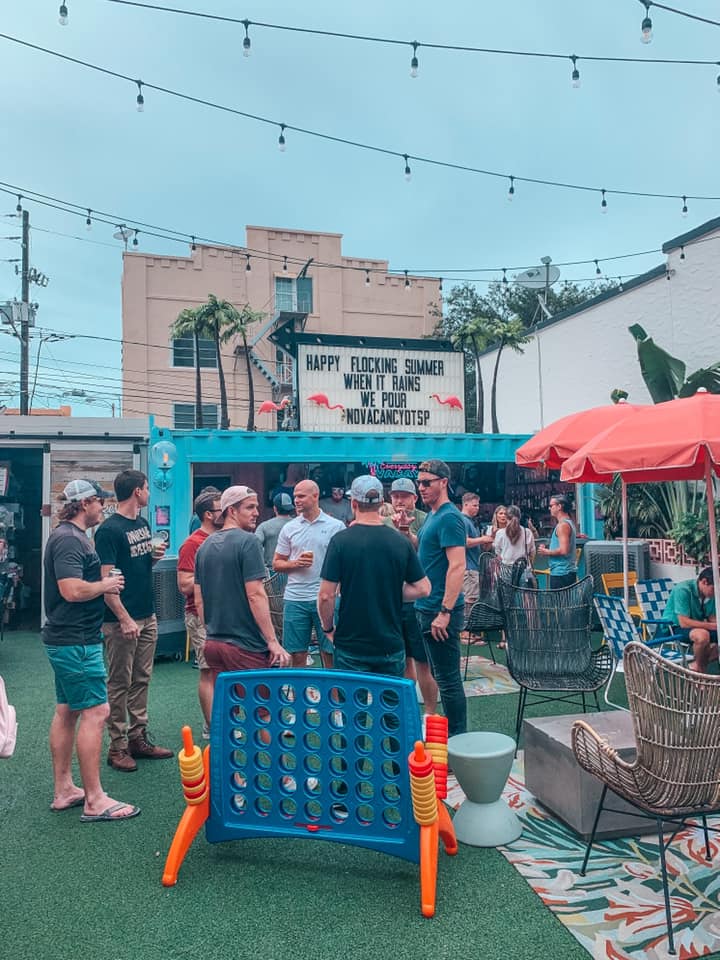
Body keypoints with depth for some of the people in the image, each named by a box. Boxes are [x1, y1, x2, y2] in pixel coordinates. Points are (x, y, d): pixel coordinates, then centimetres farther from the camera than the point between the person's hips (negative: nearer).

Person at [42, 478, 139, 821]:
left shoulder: (72, 536, 15)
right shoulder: (69, 539, -18)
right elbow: (72, 590, -29)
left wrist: (103, 586, 9)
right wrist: (106, 585, -13)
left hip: (69, 639, 11)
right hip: (76, 641, -11)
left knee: (67, 712, 15)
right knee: (95, 712, -7)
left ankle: (63, 790, 24)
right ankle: (94, 800, -1)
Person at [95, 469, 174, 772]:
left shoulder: (143, 523, 11)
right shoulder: (109, 530, -14)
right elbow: (105, 580, -18)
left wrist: (154, 555, 1)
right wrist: (124, 619, -22)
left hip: (147, 615, 8)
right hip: (122, 620, -8)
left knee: (141, 680, 14)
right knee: (119, 685, 2)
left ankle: (138, 738, 24)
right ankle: (117, 746, 13)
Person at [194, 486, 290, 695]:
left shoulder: (205, 546, 11)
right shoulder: (248, 541, -12)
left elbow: (199, 600, 13)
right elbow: (255, 595, -18)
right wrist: (273, 642, -15)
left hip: (214, 644, 8)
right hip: (246, 646, -8)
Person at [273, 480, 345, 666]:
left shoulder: (336, 526, 1)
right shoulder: (289, 528, 9)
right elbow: (276, 564, 12)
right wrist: (295, 563, -8)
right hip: (295, 599, 2)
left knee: (330, 654, 3)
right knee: (297, 655, 7)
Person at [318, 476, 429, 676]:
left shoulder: (341, 541, -11)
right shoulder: (401, 543, -3)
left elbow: (326, 595, -12)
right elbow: (423, 589, 2)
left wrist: (328, 628, 3)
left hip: (350, 646, -2)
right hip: (391, 645, 2)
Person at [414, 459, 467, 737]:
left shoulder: (449, 517, -16)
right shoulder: (432, 516, 14)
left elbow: (457, 566, -23)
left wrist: (444, 612, -26)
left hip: (440, 610, -10)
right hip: (428, 608, 10)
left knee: (448, 679, -1)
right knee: (441, 674, 18)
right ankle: (450, 732, 30)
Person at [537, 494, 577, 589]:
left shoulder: (562, 525, -15)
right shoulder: (569, 523, 17)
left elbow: (563, 550, -25)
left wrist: (547, 552, -10)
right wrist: (548, 549, 14)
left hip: (560, 573, -10)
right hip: (569, 571, 10)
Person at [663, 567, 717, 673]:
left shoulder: (711, 594, -2)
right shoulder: (683, 590, -25)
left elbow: (712, 618, 4)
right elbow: (684, 622, -29)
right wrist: (714, 626, -30)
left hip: (697, 626, 8)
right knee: (703, 635, -35)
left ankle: (697, 665, 2)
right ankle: (700, 668, -8)